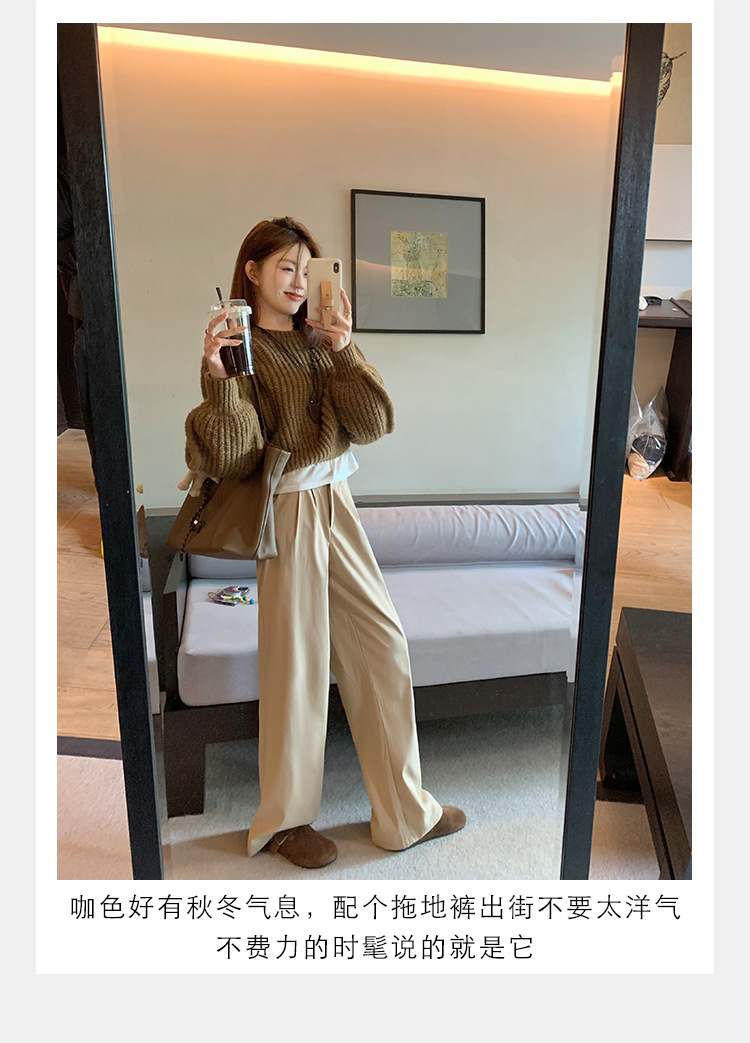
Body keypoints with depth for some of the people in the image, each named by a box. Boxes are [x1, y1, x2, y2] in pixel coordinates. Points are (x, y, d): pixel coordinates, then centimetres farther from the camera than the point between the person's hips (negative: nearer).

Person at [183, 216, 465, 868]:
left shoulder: (317, 342, 10)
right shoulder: (240, 349, -7)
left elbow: (373, 423, -1)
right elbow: (232, 461, -17)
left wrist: (344, 350, -11)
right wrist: (217, 378, -28)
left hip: (336, 503, 6)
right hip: (288, 513, -6)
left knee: (382, 645, 9)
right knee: (297, 663, 4)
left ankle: (405, 812, 26)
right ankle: (284, 820, 28)